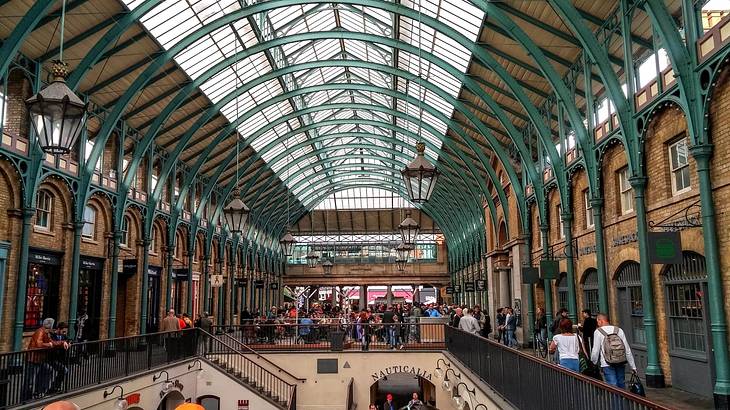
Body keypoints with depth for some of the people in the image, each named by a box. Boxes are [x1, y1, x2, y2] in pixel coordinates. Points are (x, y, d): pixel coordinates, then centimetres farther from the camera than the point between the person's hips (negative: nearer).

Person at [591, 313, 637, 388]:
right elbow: (627, 350, 6)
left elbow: (595, 350, -5)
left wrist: (593, 362, 12)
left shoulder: (598, 332, -5)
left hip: (607, 365, -4)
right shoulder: (619, 330, 6)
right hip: (621, 363, 4)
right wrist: (633, 366, 12)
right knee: (621, 386, 15)